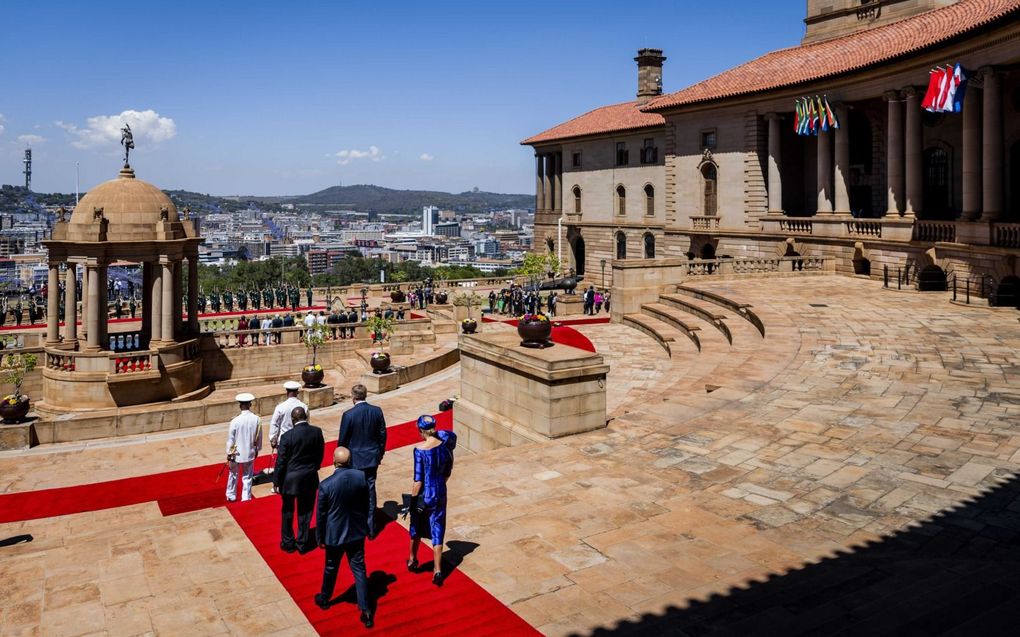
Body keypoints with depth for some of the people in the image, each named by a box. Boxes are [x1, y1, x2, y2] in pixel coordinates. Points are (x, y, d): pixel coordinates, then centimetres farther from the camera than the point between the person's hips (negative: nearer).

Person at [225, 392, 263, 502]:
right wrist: (257, 450, 14)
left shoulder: (235, 421, -19)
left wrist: (229, 454, 2)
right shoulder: (256, 419, -12)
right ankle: (246, 497, 18)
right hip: (250, 453, 1)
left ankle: (231, 496, 34)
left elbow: (230, 439, -11)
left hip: (236, 454, -1)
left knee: (233, 475, 21)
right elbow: (259, 437, -1)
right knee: (247, 476, 15)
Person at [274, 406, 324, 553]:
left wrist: (276, 481, -2)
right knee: (305, 512, 15)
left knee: (287, 512, 17)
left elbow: (281, 461, -13)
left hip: (290, 479, -2)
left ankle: (288, 543, 28)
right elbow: (320, 455, 1)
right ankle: (302, 544, 23)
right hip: (310, 478, 3)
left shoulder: (287, 436, -19)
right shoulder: (317, 432, -10)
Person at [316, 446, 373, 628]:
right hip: (357, 532, 2)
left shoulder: (326, 485, -24)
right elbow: (366, 505, -1)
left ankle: (325, 599, 45)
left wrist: (320, 538, 3)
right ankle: (365, 610, 12)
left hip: (334, 534, -2)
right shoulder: (361, 477, -14)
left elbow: (321, 515, -12)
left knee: (331, 568, 21)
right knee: (359, 569, 11)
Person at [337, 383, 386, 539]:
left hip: (354, 460, -3)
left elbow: (342, 440, -9)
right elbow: (382, 434, 3)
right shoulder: (377, 411, -5)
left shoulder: (348, 415, -17)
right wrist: (380, 454, 16)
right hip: (372, 458, 4)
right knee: (370, 491, 12)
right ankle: (370, 528, 18)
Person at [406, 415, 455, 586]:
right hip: (440, 494, 3)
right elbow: (448, 473, 6)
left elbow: (418, 481, -18)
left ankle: (413, 561, 41)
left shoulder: (419, 449, -20)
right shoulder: (446, 446, -7)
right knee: (437, 531, 12)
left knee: (416, 528, 21)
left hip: (423, 495, -3)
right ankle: (437, 570, 7)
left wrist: (412, 501, -8)